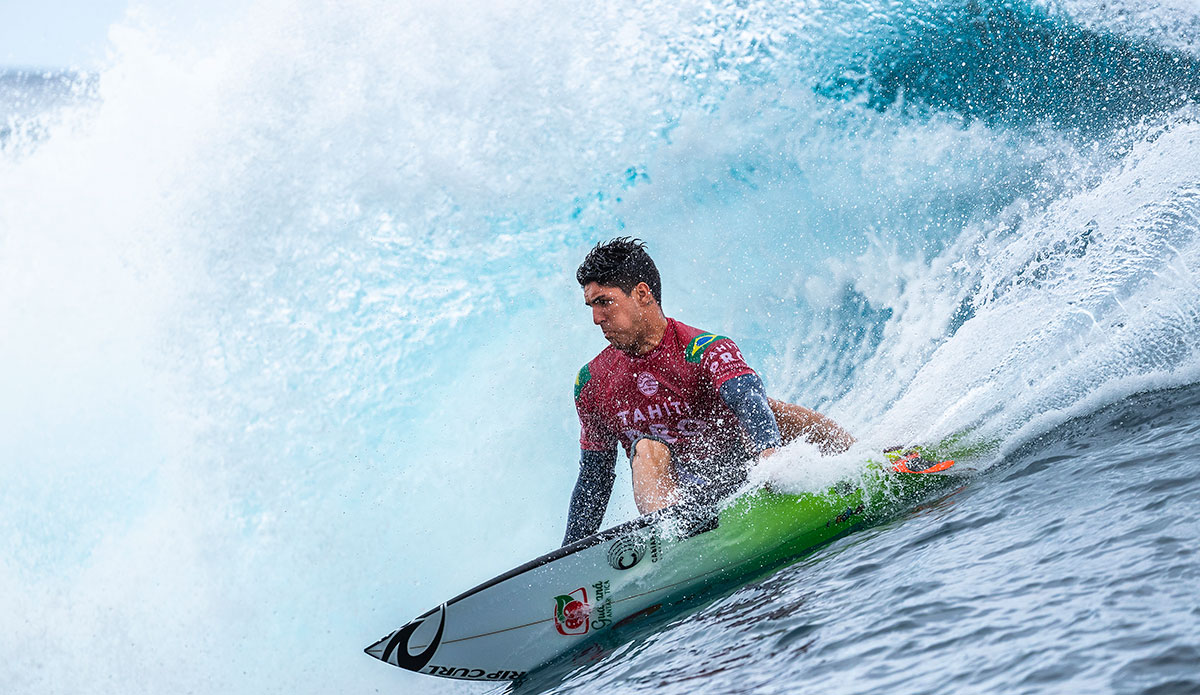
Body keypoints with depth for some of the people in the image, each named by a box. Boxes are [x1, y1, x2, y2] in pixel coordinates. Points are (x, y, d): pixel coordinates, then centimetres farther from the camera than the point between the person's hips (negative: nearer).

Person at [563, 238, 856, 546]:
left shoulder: (705, 350, -11)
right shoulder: (592, 384, 5)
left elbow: (748, 398, -33)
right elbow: (594, 480, 14)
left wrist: (768, 450, -55)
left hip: (740, 476, -2)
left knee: (769, 413, -25)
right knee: (646, 450, -27)